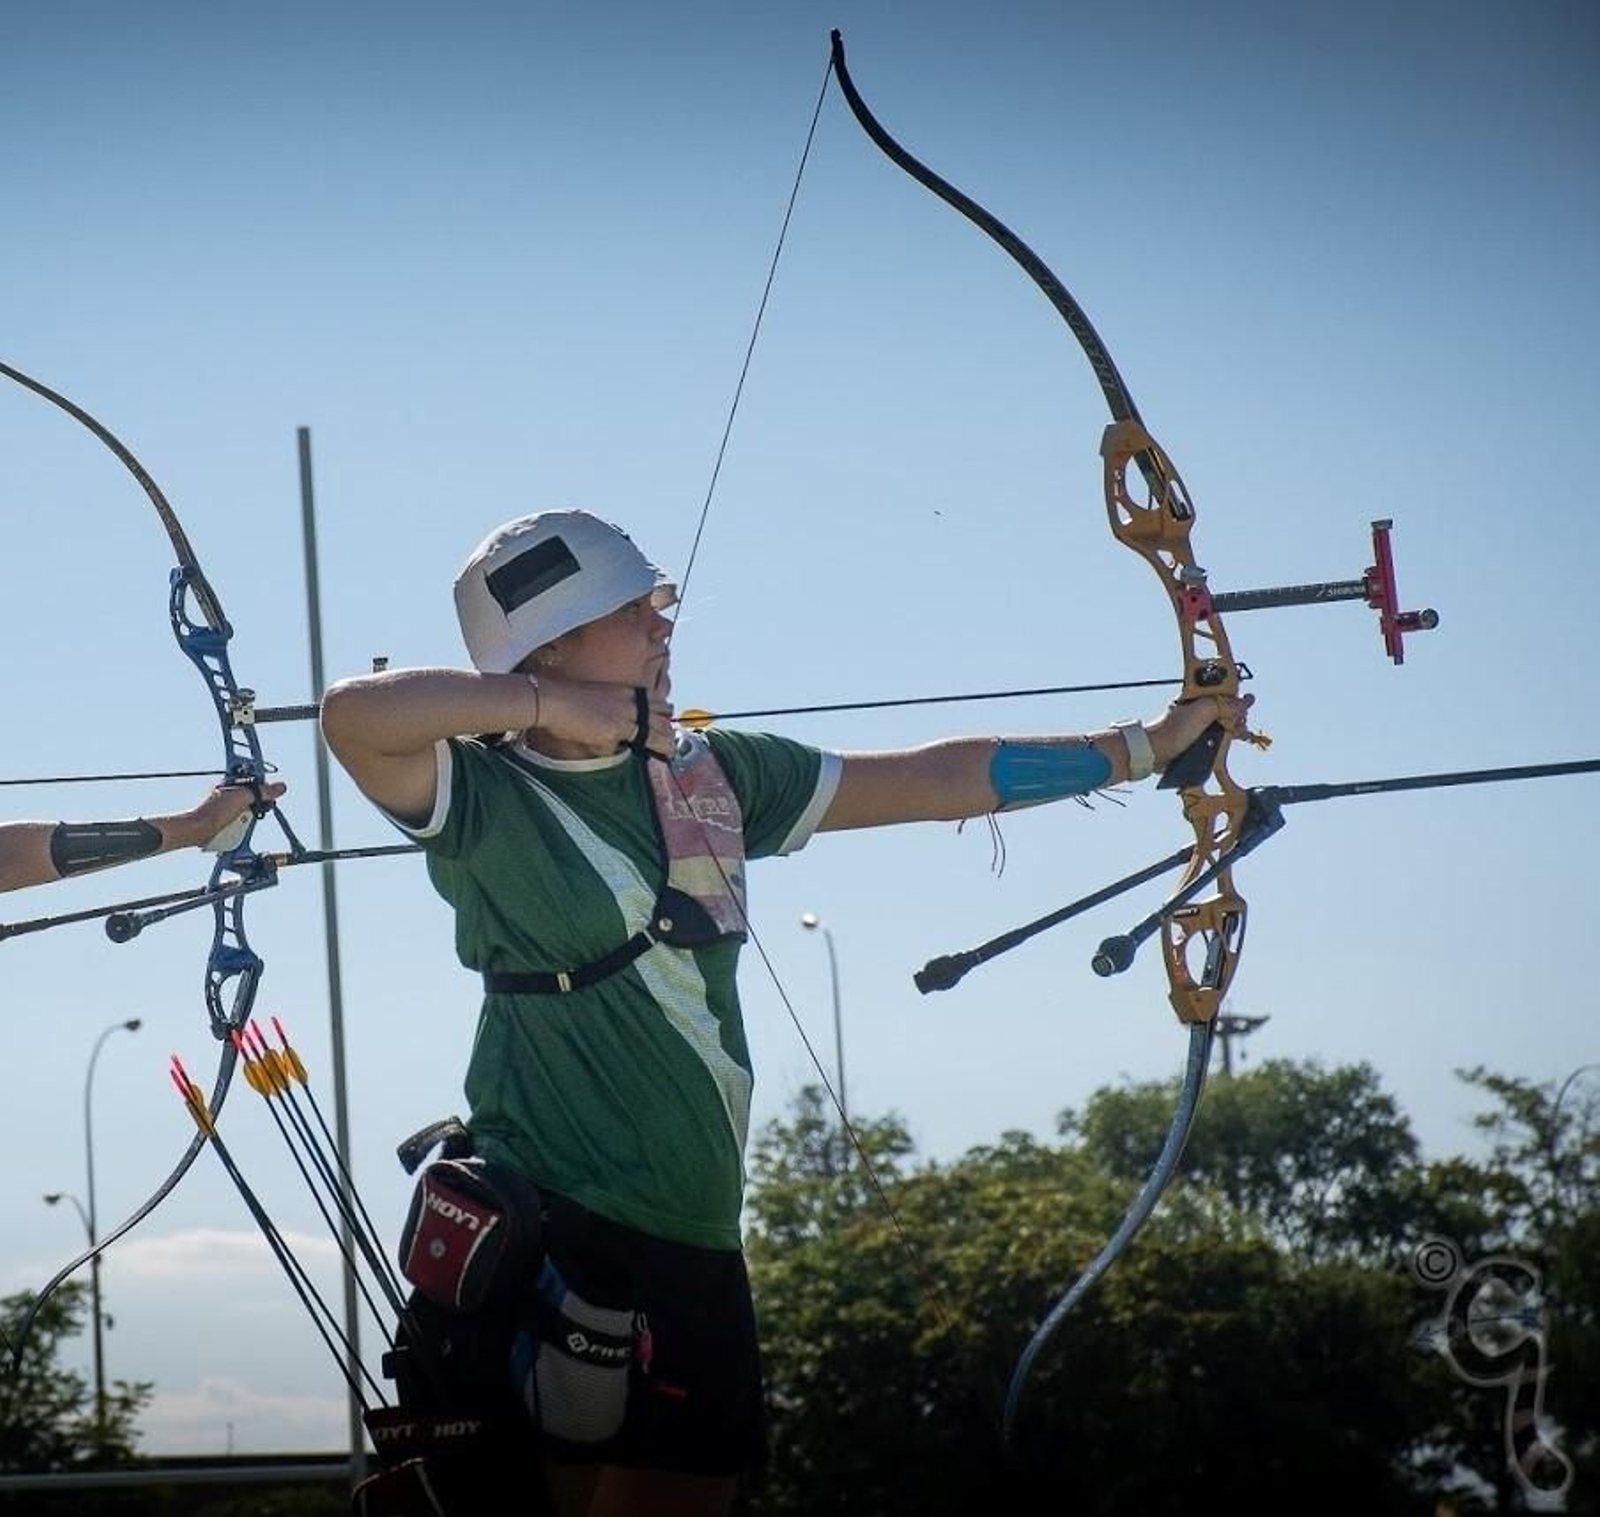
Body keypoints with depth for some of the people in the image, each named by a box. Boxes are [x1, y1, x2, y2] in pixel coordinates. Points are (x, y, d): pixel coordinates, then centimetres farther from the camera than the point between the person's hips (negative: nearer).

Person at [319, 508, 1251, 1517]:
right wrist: (550, 706, -17)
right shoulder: (487, 798, -7)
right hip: (555, 1236, -7)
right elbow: (356, 714, -26)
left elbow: (929, 780, 16)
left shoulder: (712, 774, 12)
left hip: (696, 1240, 7)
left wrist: (1144, 746, 17)